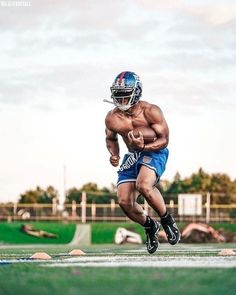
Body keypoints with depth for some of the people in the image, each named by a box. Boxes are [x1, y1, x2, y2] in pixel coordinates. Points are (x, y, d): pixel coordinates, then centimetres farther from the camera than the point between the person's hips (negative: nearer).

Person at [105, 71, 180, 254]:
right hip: (132, 156, 5)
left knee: (143, 185, -34)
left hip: (155, 152, -5)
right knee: (124, 202, -9)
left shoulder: (151, 112, -19)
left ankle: (167, 220, -10)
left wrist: (144, 146, -32)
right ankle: (150, 226, 21)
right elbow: (110, 139, 14)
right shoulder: (112, 118, -7)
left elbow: (164, 139, -15)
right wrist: (114, 155, -6)